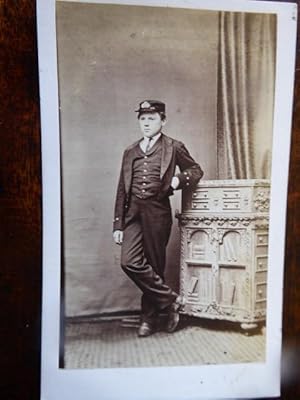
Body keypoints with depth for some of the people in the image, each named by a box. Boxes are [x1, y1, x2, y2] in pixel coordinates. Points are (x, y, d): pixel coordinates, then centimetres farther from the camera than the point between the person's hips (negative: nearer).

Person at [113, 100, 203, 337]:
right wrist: (118, 225, 7)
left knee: (154, 265, 4)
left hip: (157, 212, -3)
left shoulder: (174, 148, 6)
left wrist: (179, 179, -9)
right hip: (134, 212, 3)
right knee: (130, 262, -10)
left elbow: (196, 170, 15)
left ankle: (149, 318, 21)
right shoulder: (130, 152, 15)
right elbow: (122, 190, 13)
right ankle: (171, 299, 7)